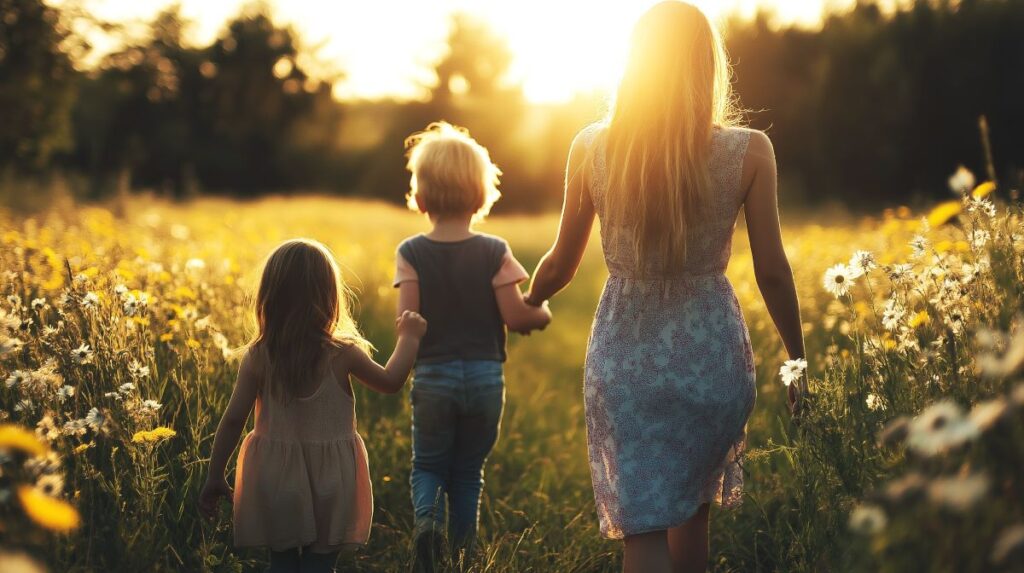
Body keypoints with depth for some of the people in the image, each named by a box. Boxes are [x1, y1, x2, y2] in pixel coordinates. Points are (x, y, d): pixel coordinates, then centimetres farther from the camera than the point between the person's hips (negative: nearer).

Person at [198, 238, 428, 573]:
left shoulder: (258, 357, -8)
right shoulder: (341, 354, -11)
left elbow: (233, 420, -5)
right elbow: (390, 382, 4)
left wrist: (215, 478, 5)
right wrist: (409, 337, 18)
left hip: (274, 479, 2)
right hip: (329, 479, -1)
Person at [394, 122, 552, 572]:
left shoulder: (411, 254, -7)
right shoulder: (494, 253, -8)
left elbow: (408, 320, -13)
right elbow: (515, 317, -11)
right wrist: (541, 311, 9)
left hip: (432, 378, 0)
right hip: (485, 377, 1)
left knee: (428, 465, 15)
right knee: (468, 471, 15)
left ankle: (427, 516, -13)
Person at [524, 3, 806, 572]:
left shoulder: (592, 147, -5)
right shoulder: (749, 151, -9)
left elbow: (561, 265, 3)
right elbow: (773, 271, -4)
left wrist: (523, 305, 25)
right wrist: (799, 360, 10)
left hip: (624, 355, 0)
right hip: (712, 352, 1)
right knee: (693, 510, 23)